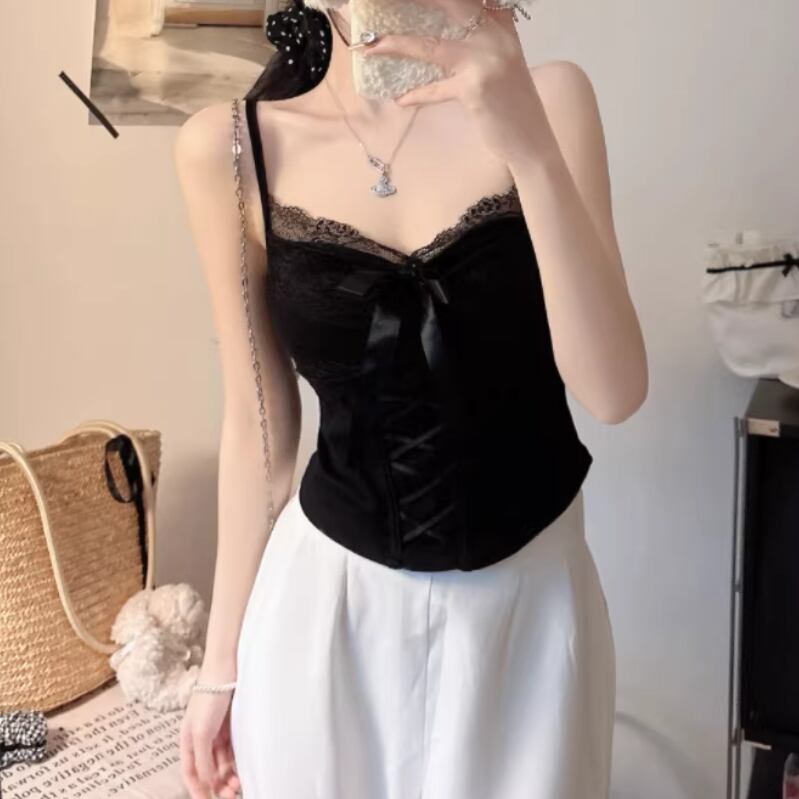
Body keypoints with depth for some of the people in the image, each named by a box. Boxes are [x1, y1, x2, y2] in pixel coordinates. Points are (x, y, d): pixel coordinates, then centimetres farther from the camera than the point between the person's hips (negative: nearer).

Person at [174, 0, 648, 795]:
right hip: (330, 606, 0)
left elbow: (613, 391, -16)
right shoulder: (229, 146, -8)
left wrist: (528, 141, -26)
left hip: (530, 600, 0)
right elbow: (258, 425, -1)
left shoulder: (545, 99, -8)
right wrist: (224, 656, 5)